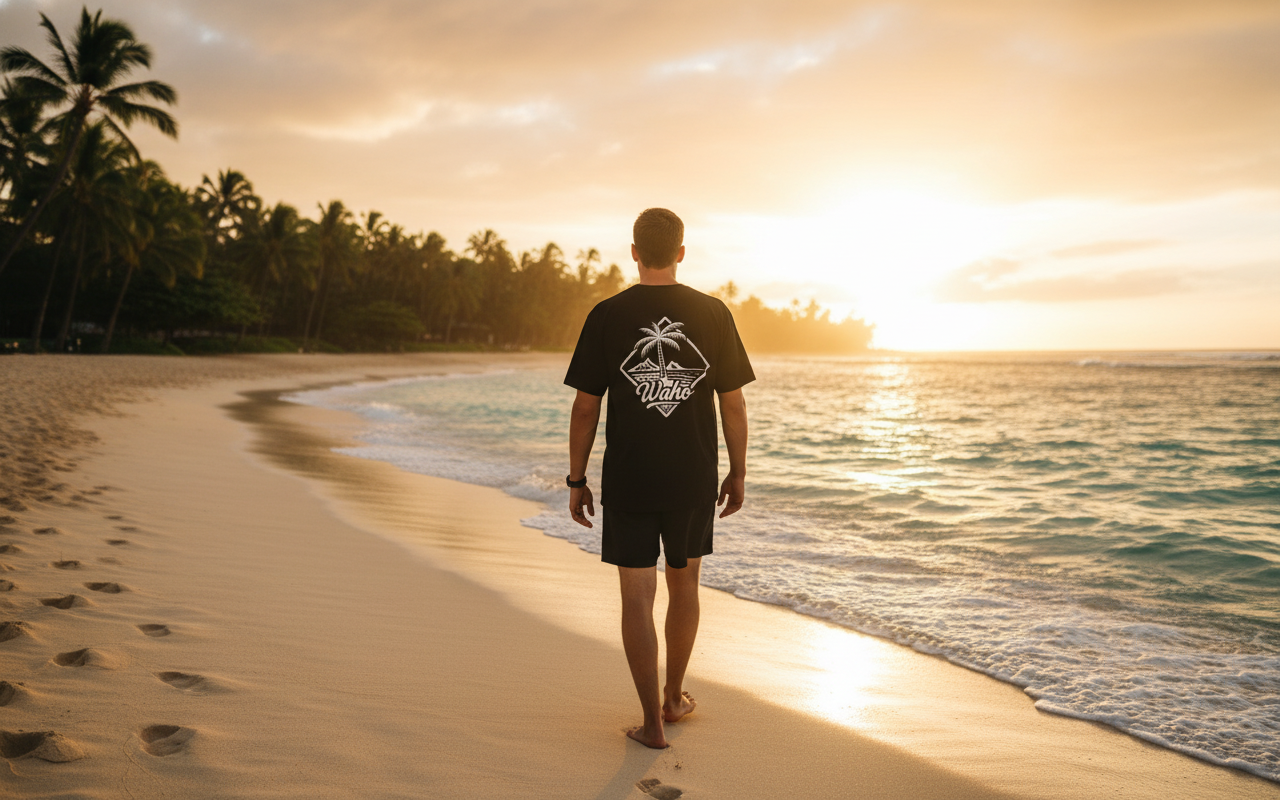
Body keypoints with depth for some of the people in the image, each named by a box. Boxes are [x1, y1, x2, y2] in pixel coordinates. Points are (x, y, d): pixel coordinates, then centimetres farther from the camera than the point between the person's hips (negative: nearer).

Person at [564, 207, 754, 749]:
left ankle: (653, 723, 12)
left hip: (628, 480, -2)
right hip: (694, 479, 2)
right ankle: (674, 697, 35)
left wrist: (577, 481, 3)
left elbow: (585, 408, -6)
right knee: (683, 585, 19)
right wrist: (738, 473, 11)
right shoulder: (713, 314, -3)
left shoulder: (607, 316, -7)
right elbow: (733, 403, 0)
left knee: (637, 599, 6)